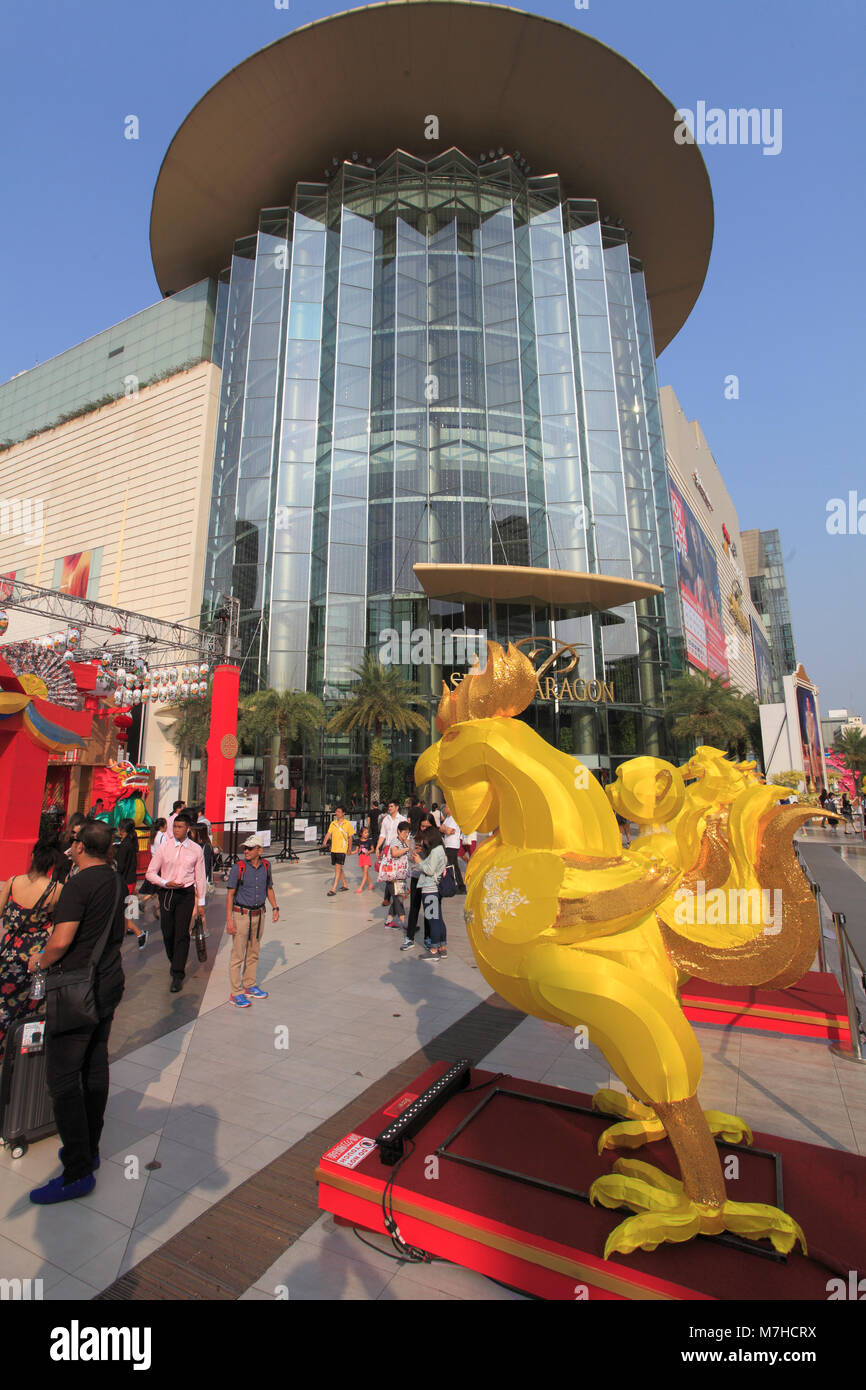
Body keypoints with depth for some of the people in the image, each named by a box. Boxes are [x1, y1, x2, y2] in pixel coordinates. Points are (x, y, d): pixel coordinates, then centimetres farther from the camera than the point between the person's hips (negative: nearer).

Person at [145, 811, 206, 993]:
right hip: (166, 893, 1)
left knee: (182, 934, -6)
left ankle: (178, 975, 2)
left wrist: (201, 902, 6)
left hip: (186, 894, -1)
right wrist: (166, 883, -14)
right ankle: (174, 963, 34)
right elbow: (150, 873, 3)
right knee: (168, 933, 8)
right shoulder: (164, 847, -1)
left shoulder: (196, 849, -1)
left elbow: (200, 877, 4)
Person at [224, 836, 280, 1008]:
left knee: (253, 953, 16)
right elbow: (230, 894, -10)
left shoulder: (266, 866, 0)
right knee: (238, 955, -1)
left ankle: (249, 987, 29)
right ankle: (236, 993, 10)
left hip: (258, 914, 5)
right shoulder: (238, 868, -13)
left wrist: (275, 907, 7)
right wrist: (229, 919, -15)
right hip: (241, 914, -5)